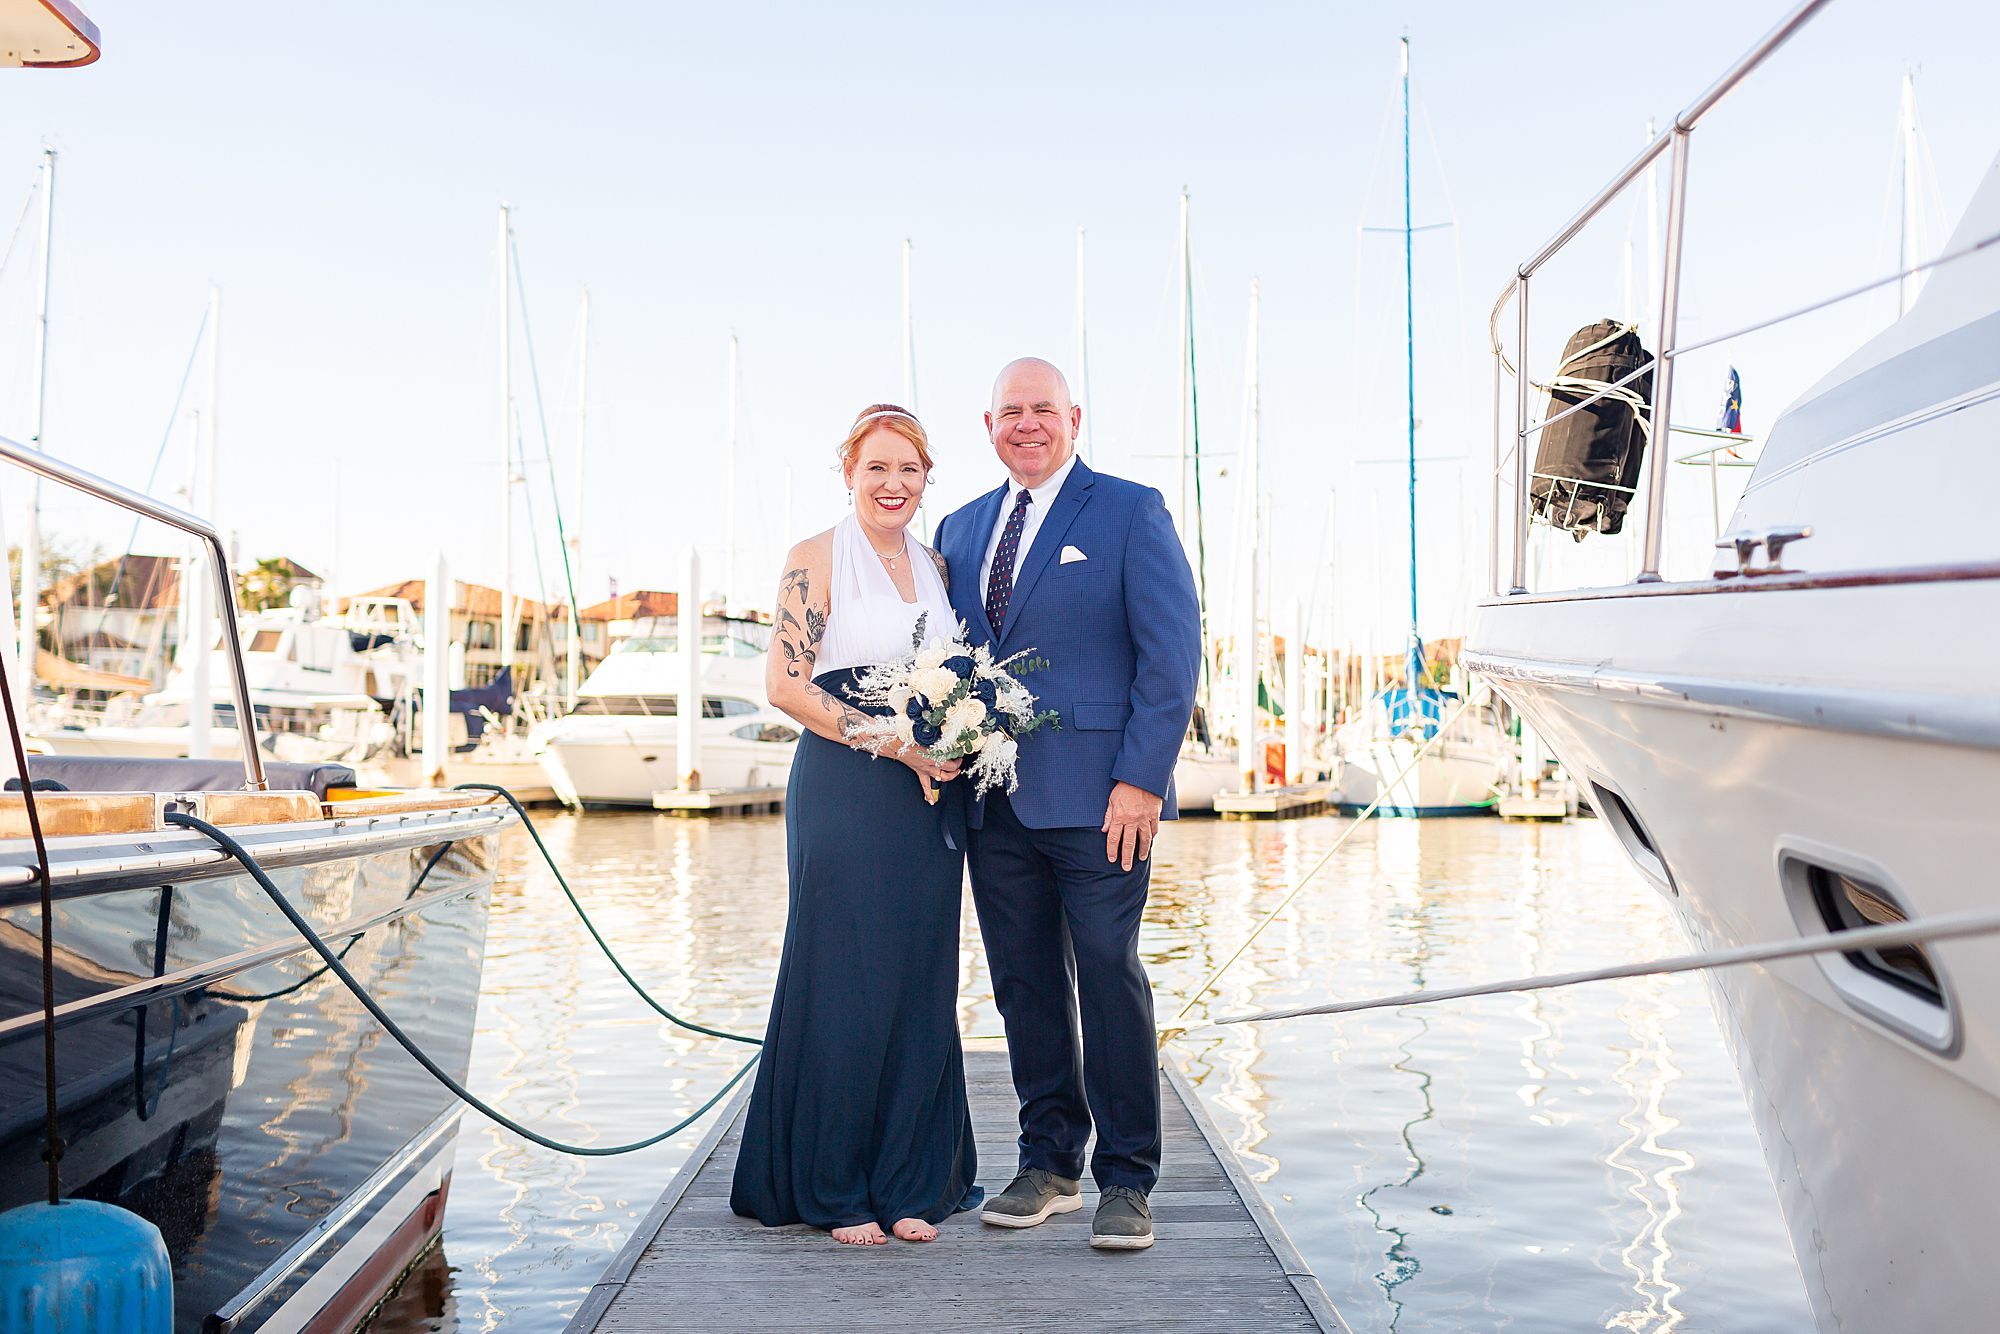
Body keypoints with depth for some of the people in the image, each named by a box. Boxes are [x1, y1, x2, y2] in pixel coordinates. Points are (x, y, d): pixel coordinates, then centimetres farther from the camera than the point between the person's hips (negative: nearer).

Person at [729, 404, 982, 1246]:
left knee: (920, 984, 7)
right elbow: (785, 683, -9)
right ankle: (835, 1189, 14)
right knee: (843, 982, -1)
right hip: (844, 790, -5)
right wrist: (892, 741, -16)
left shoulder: (935, 565, 15)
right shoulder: (817, 559, -2)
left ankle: (907, 1185, 19)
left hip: (931, 795, 6)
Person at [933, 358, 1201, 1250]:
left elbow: (1172, 653, -6)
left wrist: (1142, 779, -14)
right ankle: (1050, 1163, 25)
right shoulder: (961, 529, 16)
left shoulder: (1131, 513, 0)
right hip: (994, 801, 5)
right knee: (1024, 983, 11)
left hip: (1097, 798, -5)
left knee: (1109, 978, 0)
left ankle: (1125, 1179, 12)